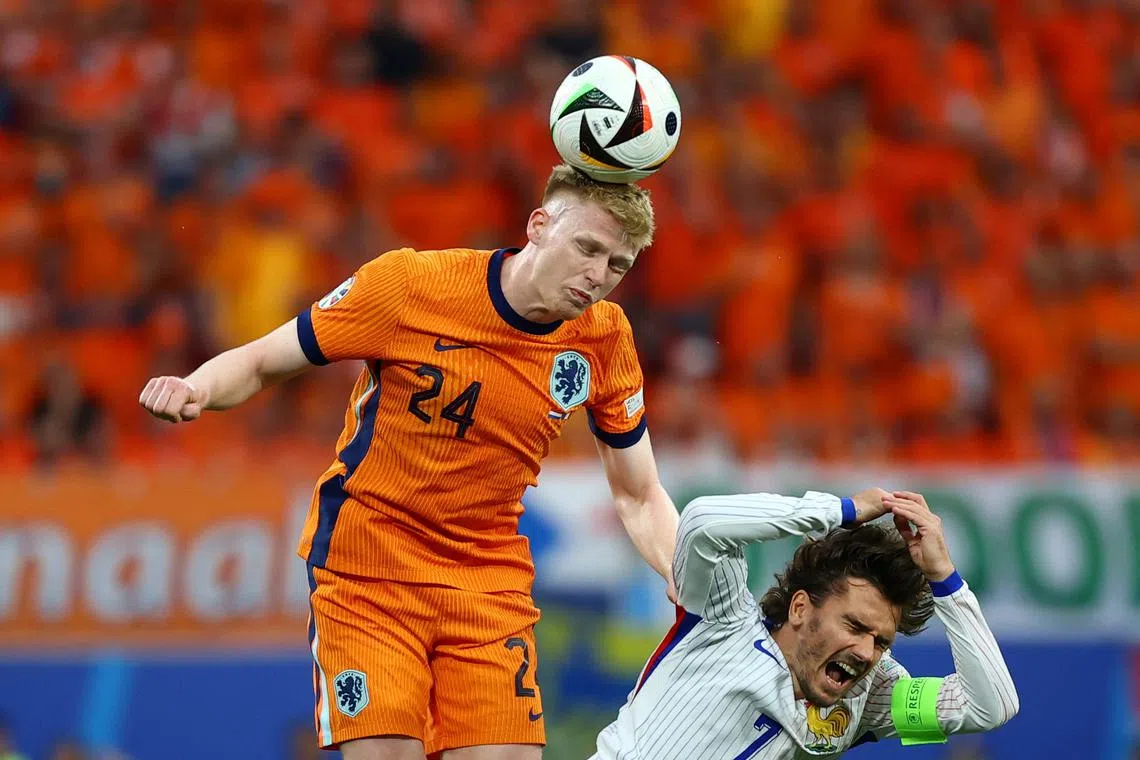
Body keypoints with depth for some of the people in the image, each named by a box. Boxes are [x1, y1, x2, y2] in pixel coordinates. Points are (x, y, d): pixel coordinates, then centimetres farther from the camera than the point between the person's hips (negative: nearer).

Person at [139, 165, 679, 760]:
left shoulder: (604, 340, -4)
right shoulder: (408, 284, -14)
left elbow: (639, 499, 7)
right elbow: (258, 363, -3)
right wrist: (194, 390, -25)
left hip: (491, 581, 3)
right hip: (367, 570, -3)